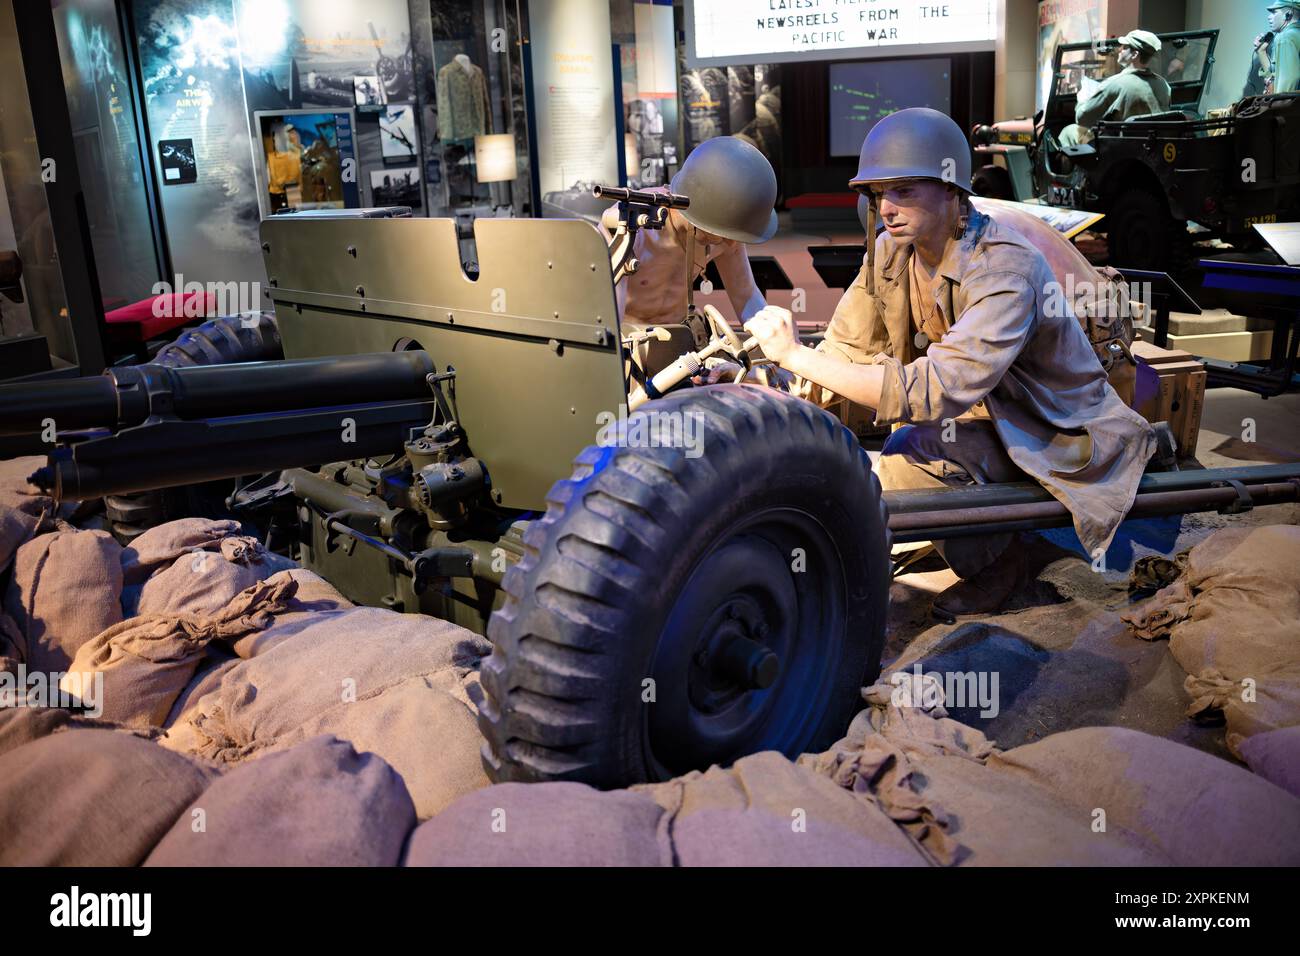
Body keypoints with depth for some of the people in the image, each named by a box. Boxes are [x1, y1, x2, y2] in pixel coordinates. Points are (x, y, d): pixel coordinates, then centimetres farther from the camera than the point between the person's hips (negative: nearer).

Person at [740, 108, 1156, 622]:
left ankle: (995, 560, -3)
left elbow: (935, 392, -41)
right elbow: (844, 350, -2)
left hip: (1055, 435, -7)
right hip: (979, 413, 7)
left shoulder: (1006, 269, -31)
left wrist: (795, 354, -40)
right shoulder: (890, 252, -7)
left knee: (909, 455, -30)